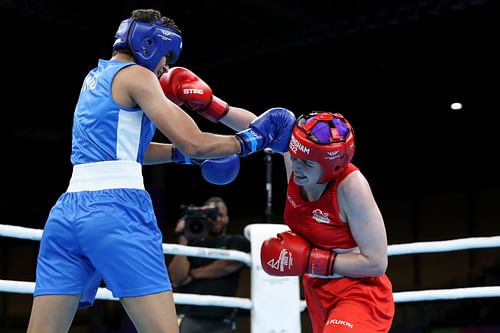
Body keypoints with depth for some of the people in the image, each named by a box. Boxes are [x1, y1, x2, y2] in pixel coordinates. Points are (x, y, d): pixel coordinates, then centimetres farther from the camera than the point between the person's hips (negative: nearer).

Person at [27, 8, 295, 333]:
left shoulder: (95, 77, 25)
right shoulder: (135, 75, 0)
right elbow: (192, 143, -5)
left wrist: (181, 153, 19)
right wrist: (252, 140, 8)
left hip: (67, 210, 8)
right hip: (117, 208, -8)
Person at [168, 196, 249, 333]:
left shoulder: (238, 243, 14)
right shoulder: (192, 243, 15)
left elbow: (227, 265, -5)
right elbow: (176, 279, 2)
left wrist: (193, 274, 5)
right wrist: (183, 239, -1)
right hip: (188, 319, 1)